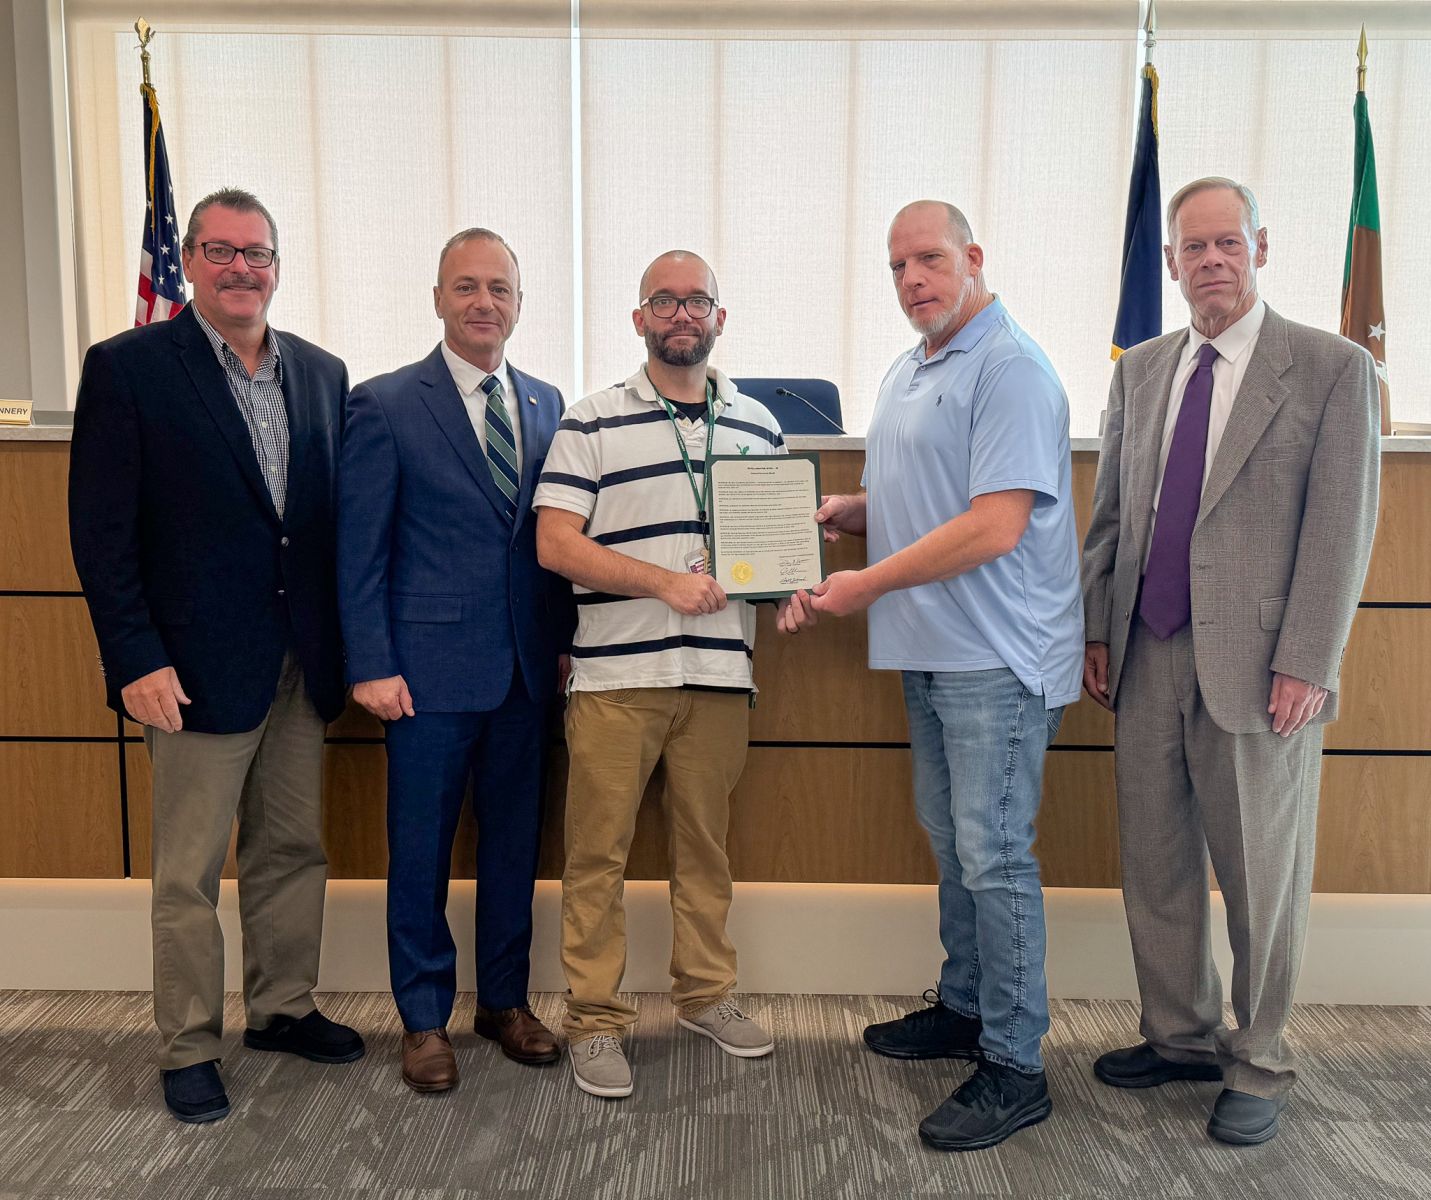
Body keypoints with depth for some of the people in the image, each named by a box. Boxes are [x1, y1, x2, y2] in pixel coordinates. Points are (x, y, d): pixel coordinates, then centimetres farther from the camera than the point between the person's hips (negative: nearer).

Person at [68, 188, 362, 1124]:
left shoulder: (322, 373, 9)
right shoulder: (127, 368, -5)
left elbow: (340, 515, 10)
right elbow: (101, 530, -8)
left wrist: (350, 642, 5)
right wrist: (136, 660, -14)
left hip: (301, 661, 5)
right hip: (198, 665, -5)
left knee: (295, 850, 16)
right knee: (188, 874, 7)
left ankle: (283, 1009, 34)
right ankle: (189, 1048, 23)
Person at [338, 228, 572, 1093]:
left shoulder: (546, 404, 9)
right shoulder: (386, 405, -4)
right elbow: (360, 551, -5)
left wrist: (565, 640, 4)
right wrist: (372, 666, -10)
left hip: (529, 667, 4)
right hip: (432, 669, -4)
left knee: (515, 843, 14)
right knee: (421, 852, 7)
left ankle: (505, 999, 31)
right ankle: (425, 1017, 24)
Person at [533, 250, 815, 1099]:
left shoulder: (758, 426, 13)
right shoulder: (593, 424, 1)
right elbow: (555, 542, -7)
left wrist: (795, 592, -2)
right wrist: (665, 582, -15)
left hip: (721, 672, 3)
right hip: (615, 675, -3)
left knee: (706, 844, 14)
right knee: (599, 851, 2)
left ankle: (708, 993, 30)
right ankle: (596, 1019, 15)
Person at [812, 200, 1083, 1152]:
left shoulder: (1010, 369, -15)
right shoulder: (908, 371, 15)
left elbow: (994, 526, -23)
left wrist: (871, 584, -16)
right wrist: (857, 510, 4)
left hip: (995, 660, -9)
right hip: (932, 651, 9)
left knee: (994, 856, -3)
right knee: (952, 840, 18)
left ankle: (1015, 1067, 10)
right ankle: (966, 1008, 34)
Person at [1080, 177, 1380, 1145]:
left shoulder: (1333, 369, -2)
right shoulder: (1140, 371, 12)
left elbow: (1342, 528, -7)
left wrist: (1307, 665, -13)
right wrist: (1098, 630, 8)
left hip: (1257, 665, -4)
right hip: (1148, 657, 5)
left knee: (1261, 875, 7)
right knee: (1154, 862, 12)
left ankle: (1260, 1066, 26)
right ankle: (1181, 1037, 32)